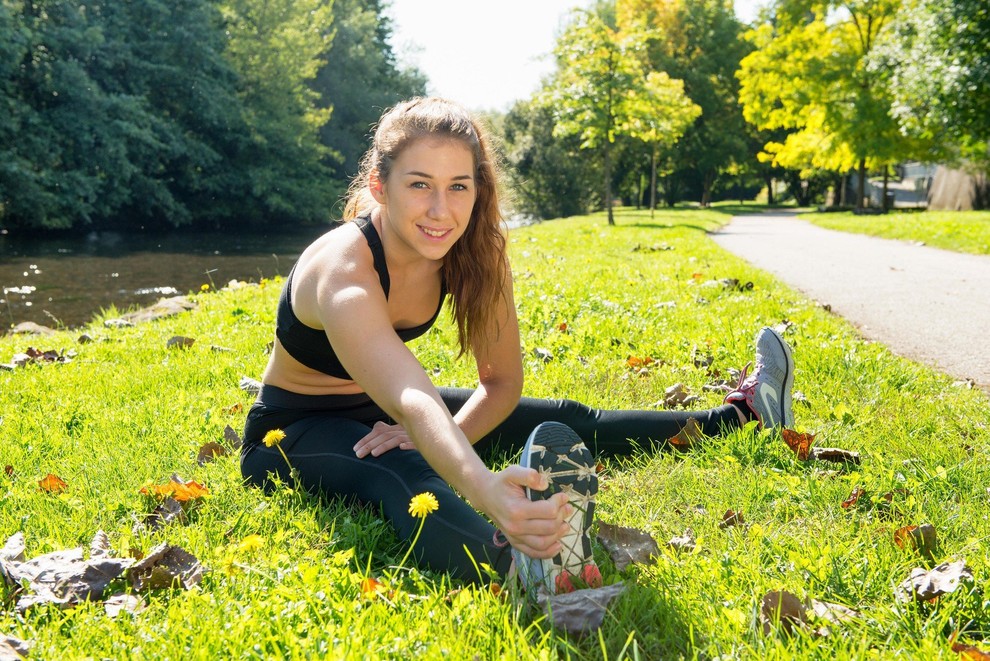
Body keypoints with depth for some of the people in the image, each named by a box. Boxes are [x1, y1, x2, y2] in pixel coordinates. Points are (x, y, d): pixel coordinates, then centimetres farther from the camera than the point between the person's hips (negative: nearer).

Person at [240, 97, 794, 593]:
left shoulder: (477, 252, -16)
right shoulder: (344, 272, -36)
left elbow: (503, 381, -7)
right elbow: (413, 404, -52)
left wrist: (437, 440, -24)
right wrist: (488, 492, -70)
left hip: (379, 413, 6)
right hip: (295, 431, -6)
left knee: (567, 423, 3)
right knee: (397, 473, -41)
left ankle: (740, 413, 14)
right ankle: (523, 566, -68)